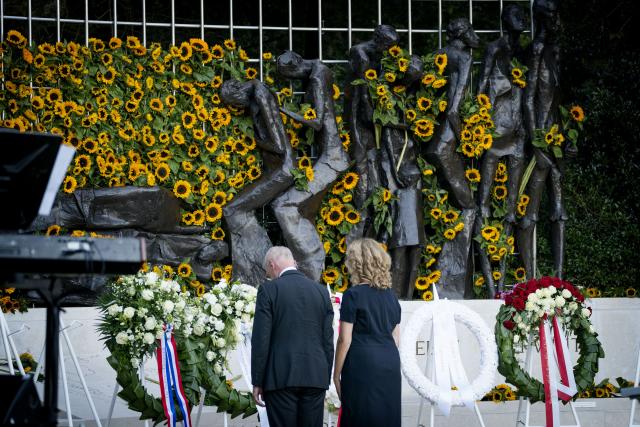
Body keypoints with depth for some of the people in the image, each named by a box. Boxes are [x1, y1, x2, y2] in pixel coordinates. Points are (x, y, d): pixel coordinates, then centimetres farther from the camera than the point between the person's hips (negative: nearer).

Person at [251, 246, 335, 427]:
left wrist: (257, 382, -1)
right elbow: (328, 341, 9)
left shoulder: (269, 289, -3)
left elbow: (261, 339, -6)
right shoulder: (321, 291, 9)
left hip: (280, 378, -4)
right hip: (315, 378, 4)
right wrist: (325, 381, 14)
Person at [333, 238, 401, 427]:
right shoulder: (391, 296, 11)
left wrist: (336, 374, -2)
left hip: (362, 365, -6)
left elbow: (345, 340, -9)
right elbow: (396, 338, 14)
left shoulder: (353, 295, -7)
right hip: (390, 364, 6)